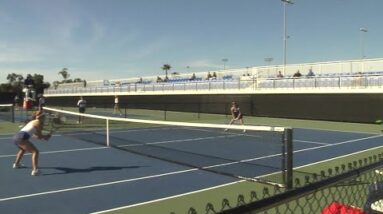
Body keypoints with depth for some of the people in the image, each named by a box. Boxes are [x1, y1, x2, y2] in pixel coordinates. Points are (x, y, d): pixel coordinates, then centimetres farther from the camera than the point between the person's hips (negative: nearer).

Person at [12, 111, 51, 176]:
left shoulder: (32, 122, 28)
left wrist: (43, 136, 26)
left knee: (23, 149, 39)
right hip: (22, 138, -10)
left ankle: (16, 164, 53)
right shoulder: (38, 122, 2)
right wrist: (46, 136, 22)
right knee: (35, 151, -12)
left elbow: (33, 134, 35)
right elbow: (40, 136, 3)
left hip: (16, 137, 10)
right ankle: (35, 170, -27)